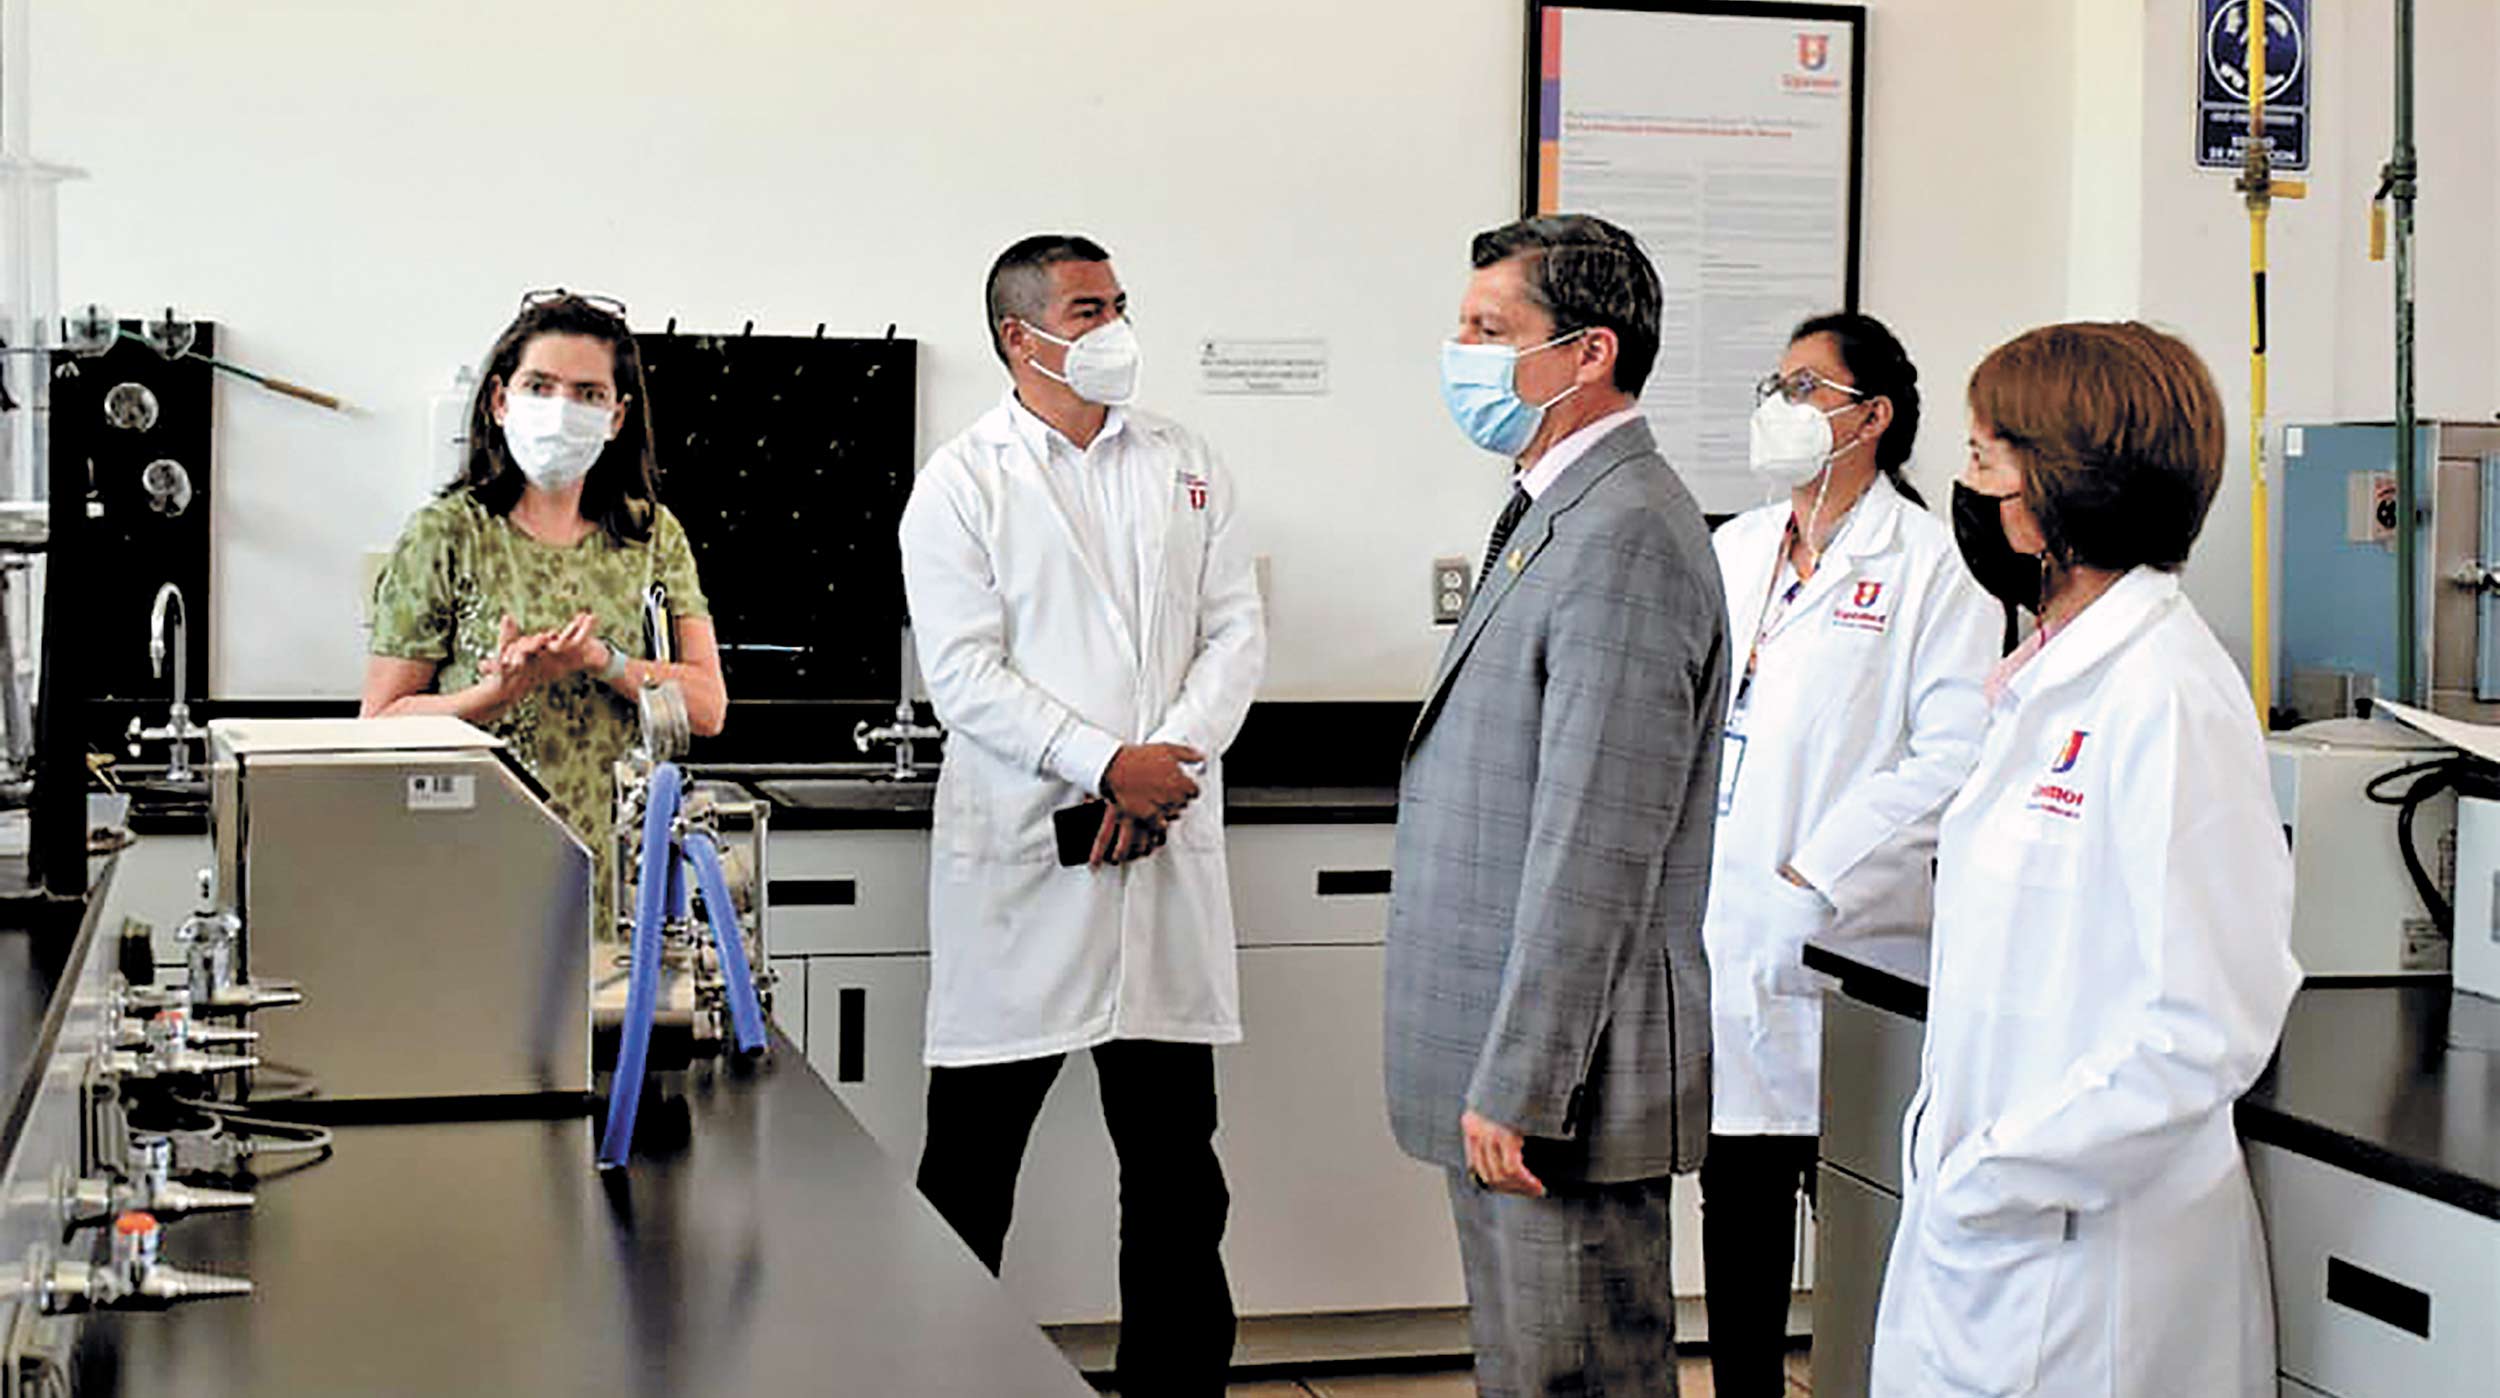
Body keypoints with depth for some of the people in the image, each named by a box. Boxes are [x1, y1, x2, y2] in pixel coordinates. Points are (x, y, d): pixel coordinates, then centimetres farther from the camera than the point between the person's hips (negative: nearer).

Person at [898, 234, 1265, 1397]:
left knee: (1175, 1152, 10)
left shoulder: (1187, 468, 12)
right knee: (972, 1153, 3)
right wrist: (1105, 765, -17)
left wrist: (1168, 764, -10)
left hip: (1167, 857, 4)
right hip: (1020, 852, -3)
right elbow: (965, 674, -9)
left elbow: (1235, 632, 6)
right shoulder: (963, 484, 0)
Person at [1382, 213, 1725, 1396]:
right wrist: (1487, 1074, 19)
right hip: (1494, 1058, 10)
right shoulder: (1552, 512, 14)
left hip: (1559, 1072, -10)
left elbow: (1594, 847, -23)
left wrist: (1516, 1087, -22)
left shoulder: (1626, 540, -19)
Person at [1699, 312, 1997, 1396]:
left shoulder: (1926, 565, -6)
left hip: (1834, 938, -6)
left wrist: (1817, 872, -17)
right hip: (1717, 930, 6)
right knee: (1737, 1194, 13)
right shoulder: (1728, 552, 15)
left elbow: (1954, 753, -14)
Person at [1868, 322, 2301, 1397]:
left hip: (2082, 1258, -8)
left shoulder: (2168, 696, -17)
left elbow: (2210, 1027, -21)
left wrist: (2000, 1175, -17)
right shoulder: (2045, 681, 12)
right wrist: (1951, 1137, 9)